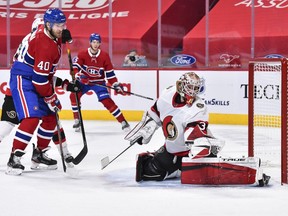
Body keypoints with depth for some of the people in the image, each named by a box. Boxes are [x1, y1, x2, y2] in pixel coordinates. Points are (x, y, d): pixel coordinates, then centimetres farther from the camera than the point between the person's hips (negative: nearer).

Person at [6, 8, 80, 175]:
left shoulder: (52, 35, 1)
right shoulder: (45, 45, -27)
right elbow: (39, 79, -26)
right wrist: (52, 100, -16)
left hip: (40, 79, 10)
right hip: (23, 79, -10)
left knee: (50, 117, 13)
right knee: (32, 118, -22)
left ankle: (39, 154, 26)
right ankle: (14, 160, -18)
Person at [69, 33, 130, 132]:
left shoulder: (104, 56, -10)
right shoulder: (82, 54, -13)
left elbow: (109, 73, -4)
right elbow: (74, 67, -18)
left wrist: (116, 84, -10)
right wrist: (80, 76, -37)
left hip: (99, 82, -1)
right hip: (84, 81, 1)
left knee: (107, 101, -16)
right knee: (74, 96, -19)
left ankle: (123, 122, -9)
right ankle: (77, 120, -3)